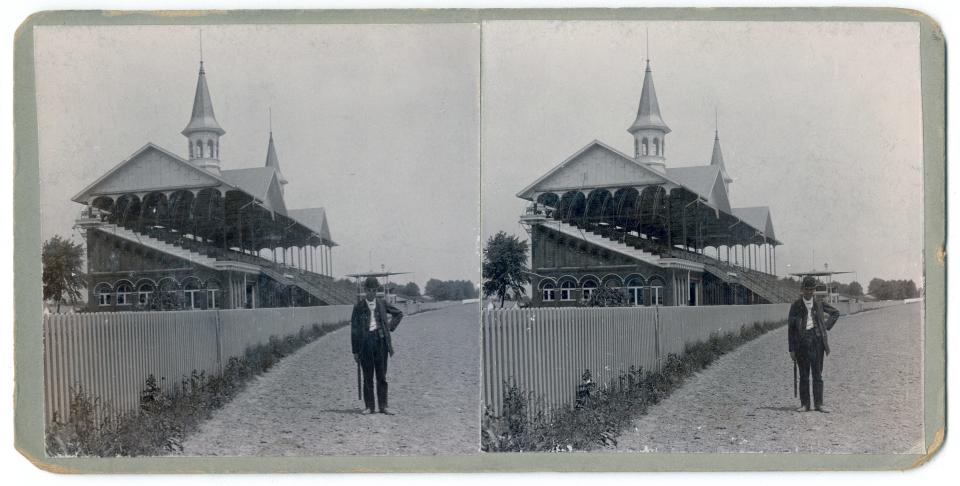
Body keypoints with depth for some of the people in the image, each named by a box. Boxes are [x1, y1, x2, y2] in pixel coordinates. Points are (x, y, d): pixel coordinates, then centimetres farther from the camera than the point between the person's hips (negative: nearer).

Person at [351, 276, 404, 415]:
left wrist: (391, 326, 7)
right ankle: (369, 406, 8)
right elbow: (354, 329, 1)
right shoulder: (359, 307, 1)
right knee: (367, 376, 2)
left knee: (382, 376, 3)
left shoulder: (382, 304, 7)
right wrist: (355, 351, -2)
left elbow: (399, 314, 21)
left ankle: (383, 406, 8)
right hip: (365, 341, -1)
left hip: (380, 341, 1)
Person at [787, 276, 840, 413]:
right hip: (802, 342, -1)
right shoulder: (796, 306, 1)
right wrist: (792, 349, -3)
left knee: (818, 374, 1)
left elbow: (836, 313, 23)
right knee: (804, 375, 2)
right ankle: (805, 404, 5)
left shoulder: (819, 304, 7)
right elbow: (791, 328, 1)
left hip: (817, 340, 1)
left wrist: (827, 326, 9)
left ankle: (819, 404, 4)